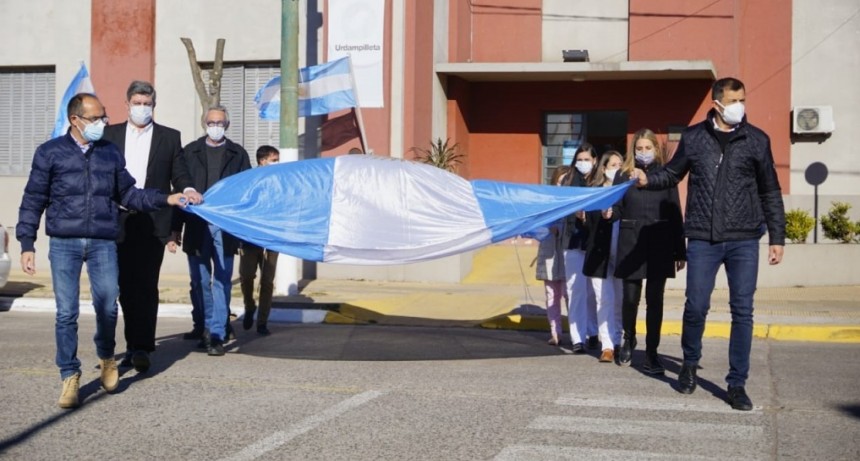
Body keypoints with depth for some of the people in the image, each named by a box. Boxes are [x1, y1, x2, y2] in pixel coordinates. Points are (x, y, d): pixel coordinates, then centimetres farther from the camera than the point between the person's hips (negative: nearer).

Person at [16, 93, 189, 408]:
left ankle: (106, 358, 25)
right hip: (64, 243, -2)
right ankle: (70, 377, 12)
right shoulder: (50, 153, 3)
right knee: (66, 312, -2)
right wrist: (27, 244, -1)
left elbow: (128, 194, 16)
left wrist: (165, 199, 5)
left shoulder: (111, 153, 11)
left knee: (107, 305, -4)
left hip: (103, 243, 2)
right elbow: (33, 201, 4)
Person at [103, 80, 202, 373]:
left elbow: (178, 174, 7)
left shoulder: (169, 137, 9)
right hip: (119, 222, 2)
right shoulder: (111, 134, 12)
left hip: (152, 223, -2)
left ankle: (141, 348, -9)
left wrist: (187, 189, -14)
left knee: (146, 286, -8)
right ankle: (134, 345, 16)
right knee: (126, 286, 6)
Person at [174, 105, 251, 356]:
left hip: (226, 227, -1)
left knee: (222, 281, -3)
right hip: (196, 225, 1)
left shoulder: (237, 154, 8)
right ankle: (203, 326, 22)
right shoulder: (191, 152, 9)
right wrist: (176, 227, 1)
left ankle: (217, 335, -2)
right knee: (199, 282, 7)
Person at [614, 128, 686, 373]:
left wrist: (680, 251, 2)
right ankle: (628, 339, 31)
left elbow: (675, 213, 5)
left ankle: (651, 352, 8)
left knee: (654, 299, 1)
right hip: (631, 244, 0)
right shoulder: (624, 175, 5)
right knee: (630, 297, 5)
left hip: (659, 244, 0)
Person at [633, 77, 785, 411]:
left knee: (742, 311, 0)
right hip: (703, 239, 0)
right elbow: (673, 173, 16)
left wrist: (777, 237, 7)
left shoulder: (756, 140, 3)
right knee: (696, 306, 1)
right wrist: (648, 179, -5)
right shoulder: (693, 137, 4)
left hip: (744, 240, 0)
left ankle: (737, 384, 11)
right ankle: (689, 364, 28)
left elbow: (770, 193, 9)